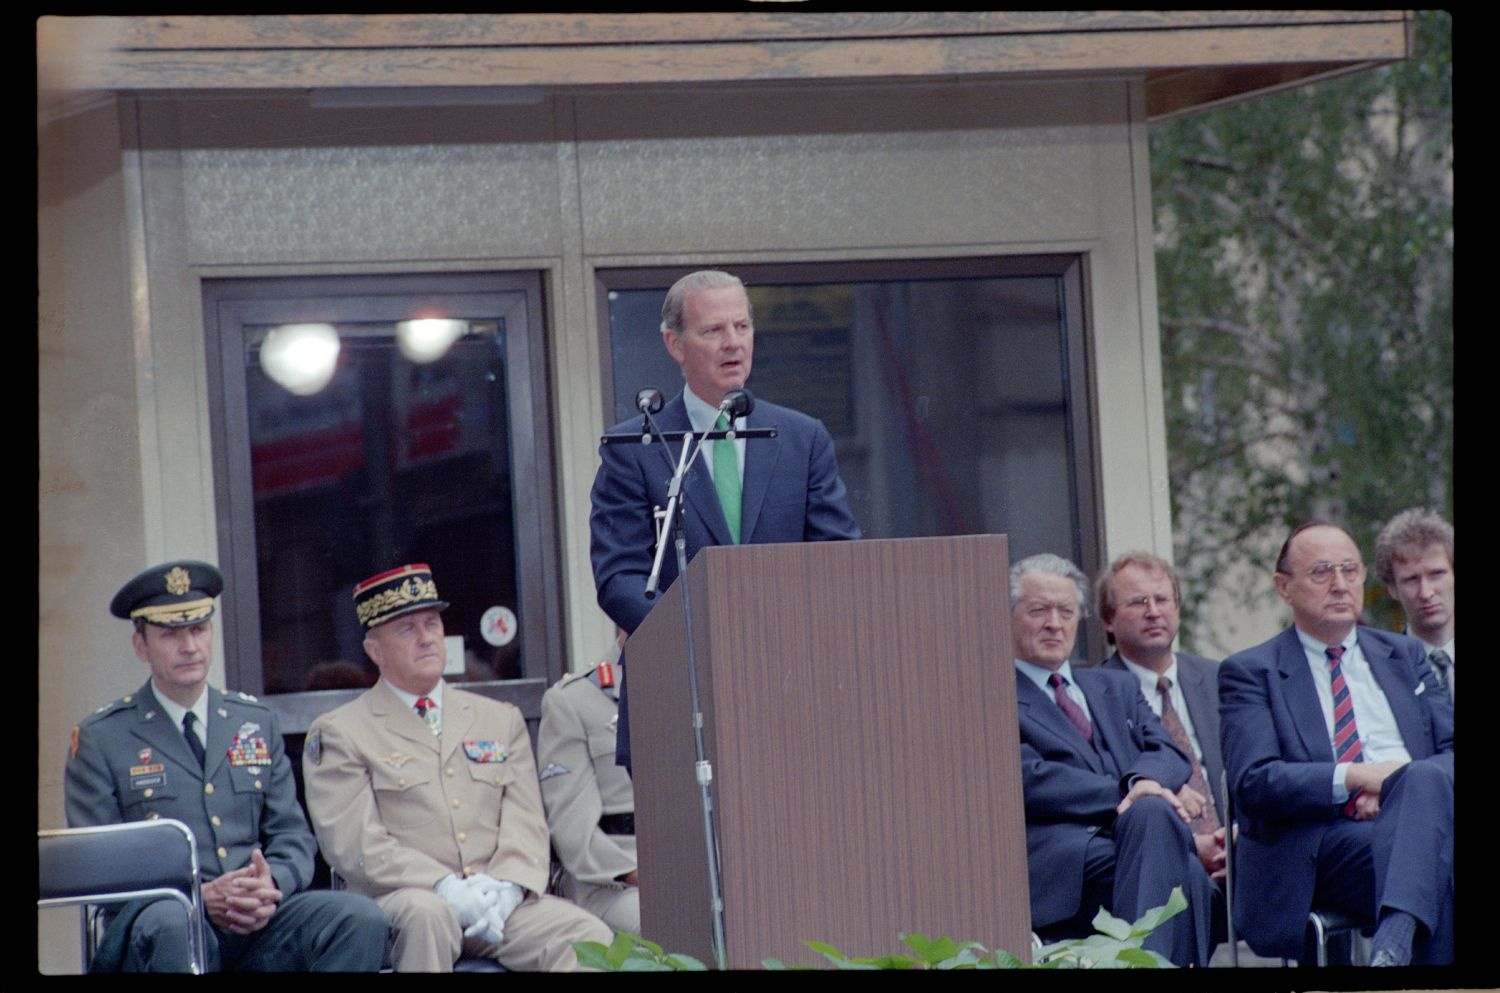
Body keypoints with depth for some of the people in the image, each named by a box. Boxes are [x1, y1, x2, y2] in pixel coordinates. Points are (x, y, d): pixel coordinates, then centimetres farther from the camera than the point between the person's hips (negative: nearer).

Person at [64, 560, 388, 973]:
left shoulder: (257, 723, 19)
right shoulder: (101, 738, 6)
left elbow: (293, 838, 16)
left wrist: (272, 885, -10)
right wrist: (202, 896, -16)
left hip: (258, 922, 4)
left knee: (362, 919, -25)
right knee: (166, 923, -41)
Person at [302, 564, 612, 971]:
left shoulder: (501, 720, 21)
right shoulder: (339, 734, 7)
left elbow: (526, 828, 12)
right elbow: (354, 846, -5)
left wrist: (505, 888, -11)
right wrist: (447, 889, -19)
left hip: (501, 904, 3)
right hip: (398, 902, -3)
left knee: (591, 937, -25)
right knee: (425, 914, -39)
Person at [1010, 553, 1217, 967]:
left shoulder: (1118, 688, 30)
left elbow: (1168, 753, 15)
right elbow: (1029, 779, -4)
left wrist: (1146, 781, -11)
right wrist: (1127, 796, -13)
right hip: (1061, 856, -5)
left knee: (1153, 813, -34)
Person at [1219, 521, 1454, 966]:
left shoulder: (1404, 656, 26)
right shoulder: (1250, 672, 12)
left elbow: (1449, 750, 16)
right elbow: (1253, 783, -2)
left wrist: (1405, 785, -7)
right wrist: (1356, 776, -14)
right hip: (1325, 843, -4)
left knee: (1428, 780, -37)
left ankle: (1396, 938, -54)